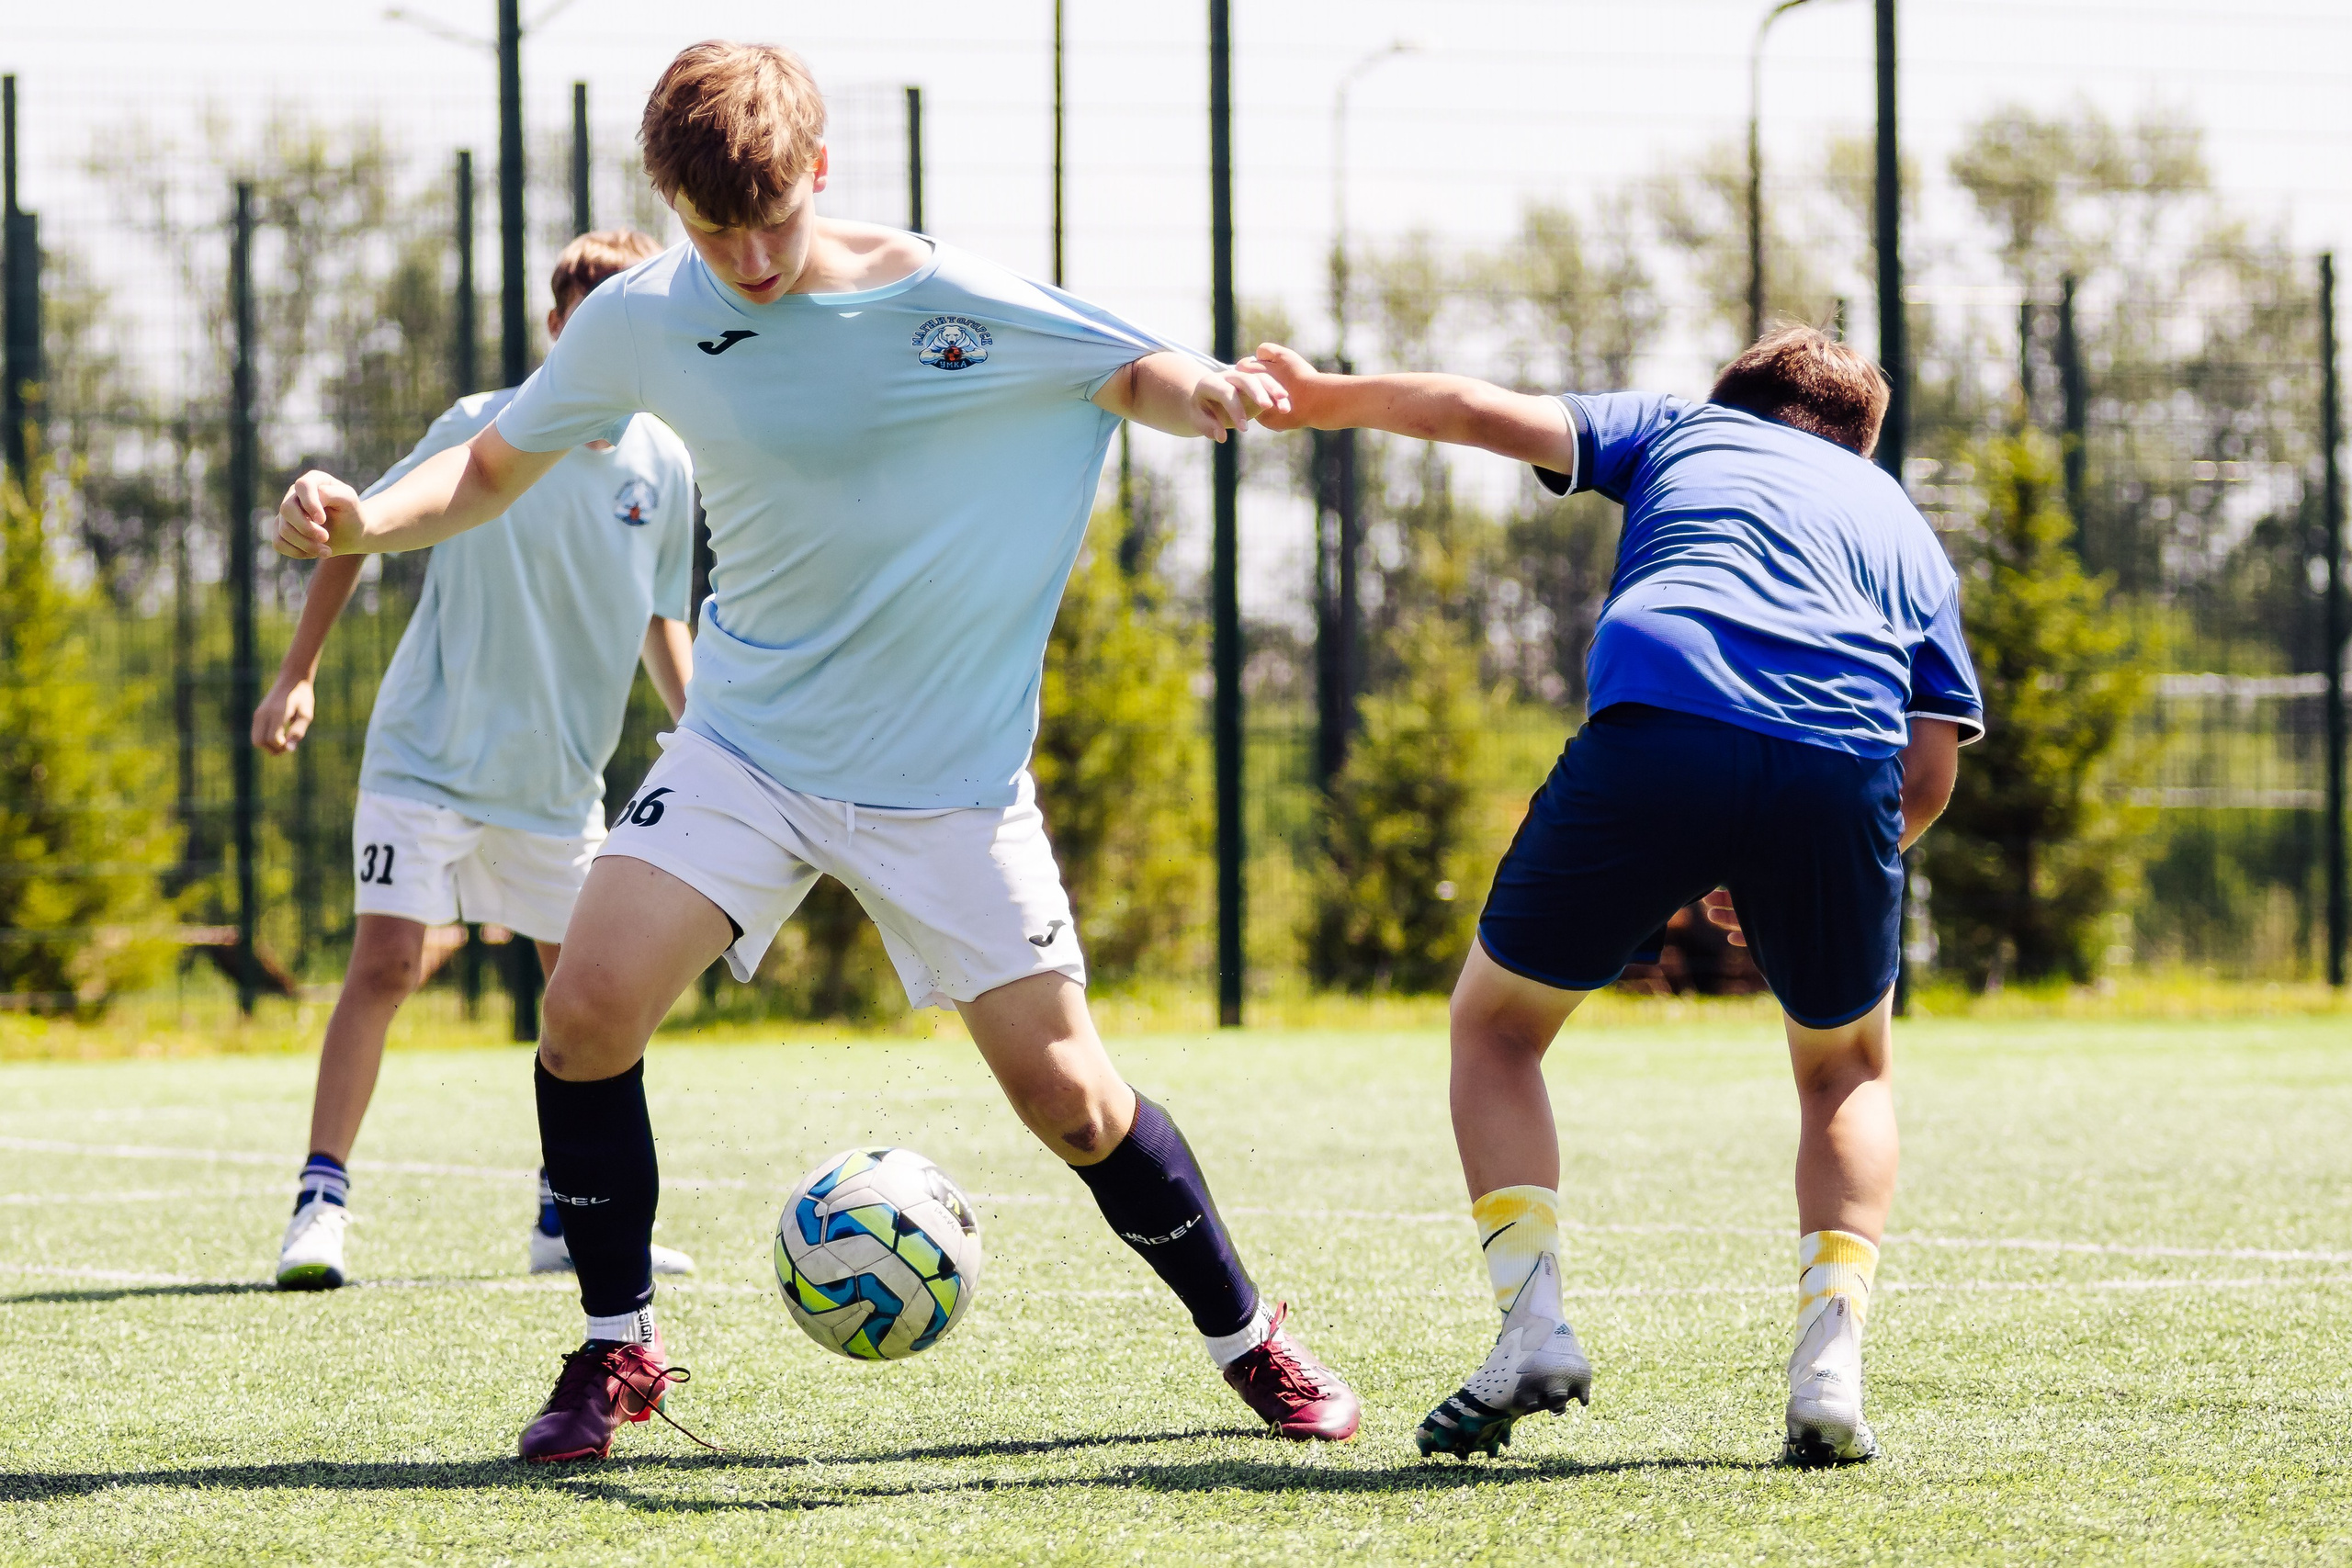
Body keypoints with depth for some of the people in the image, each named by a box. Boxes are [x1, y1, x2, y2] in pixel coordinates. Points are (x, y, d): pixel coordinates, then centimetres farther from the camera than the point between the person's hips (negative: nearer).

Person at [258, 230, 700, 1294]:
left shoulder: (662, 467, 0)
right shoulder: (480, 431, -11)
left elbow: (658, 622, 13)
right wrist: (297, 675, -3)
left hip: (559, 778, 4)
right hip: (427, 756, -4)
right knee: (386, 962, -16)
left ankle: (568, 1217, 22)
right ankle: (320, 1203, -11)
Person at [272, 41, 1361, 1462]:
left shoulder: (947, 302, -12)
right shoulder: (644, 323, -6)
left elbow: (1135, 373, -4)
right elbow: (494, 468, 7)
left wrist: (1208, 391, -28)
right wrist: (362, 521, -13)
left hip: (952, 777, -2)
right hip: (747, 749, 2)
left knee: (1074, 1103, -4)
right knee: (591, 1003, -18)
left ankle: (1249, 1338, 21)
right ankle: (619, 1352, 1)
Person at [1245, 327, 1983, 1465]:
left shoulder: (1682, 431, 33)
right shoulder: (1908, 531, 35)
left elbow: (1487, 412, 20)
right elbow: (1930, 773, 23)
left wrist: (1319, 399, 30)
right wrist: (1768, 887, 33)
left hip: (1654, 728, -2)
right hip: (1843, 764, 2)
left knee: (1496, 1025, 21)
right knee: (1848, 1072, 27)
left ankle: (1533, 1326, 4)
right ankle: (1830, 1364, 6)